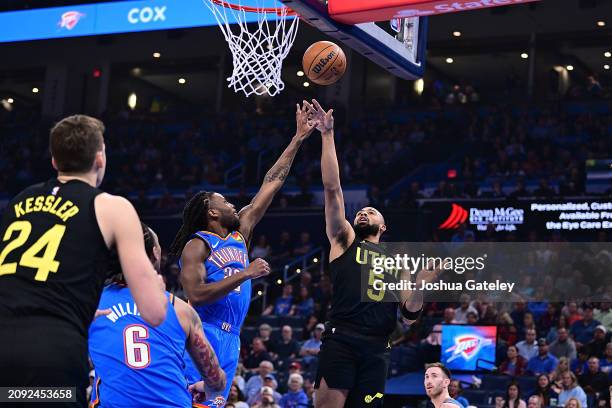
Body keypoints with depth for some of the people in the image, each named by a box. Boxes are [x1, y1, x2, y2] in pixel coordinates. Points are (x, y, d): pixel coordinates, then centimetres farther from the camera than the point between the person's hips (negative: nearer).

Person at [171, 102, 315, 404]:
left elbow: (271, 184, 17)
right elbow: (195, 295, -18)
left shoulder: (240, 234, 16)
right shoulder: (197, 246, -5)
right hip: (204, 334, -8)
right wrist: (245, 274, -18)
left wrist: (299, 138, 18)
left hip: (230, 340, 8)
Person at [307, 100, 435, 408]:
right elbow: (332, 189, 8)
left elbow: (410, 313, 17)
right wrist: (328, 135, 3)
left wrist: (425, 277, 2)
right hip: (341, 338, -3)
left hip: (376, 347, 3)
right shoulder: (344, 240, 18)